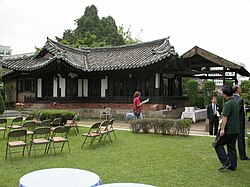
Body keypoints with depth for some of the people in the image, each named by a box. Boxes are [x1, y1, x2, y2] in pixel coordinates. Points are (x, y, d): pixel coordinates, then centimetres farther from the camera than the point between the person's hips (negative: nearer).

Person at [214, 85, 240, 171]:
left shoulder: (227, 104, -17)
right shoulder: (235, 102, 11)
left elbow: (225, 118, -21)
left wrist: (222, 129, -20)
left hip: (228, 130, -9)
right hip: (235, 130, 9)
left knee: (218, 145, 1)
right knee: (232, 147, 14)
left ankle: (226, 163, -3)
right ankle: (233, 166, 17)